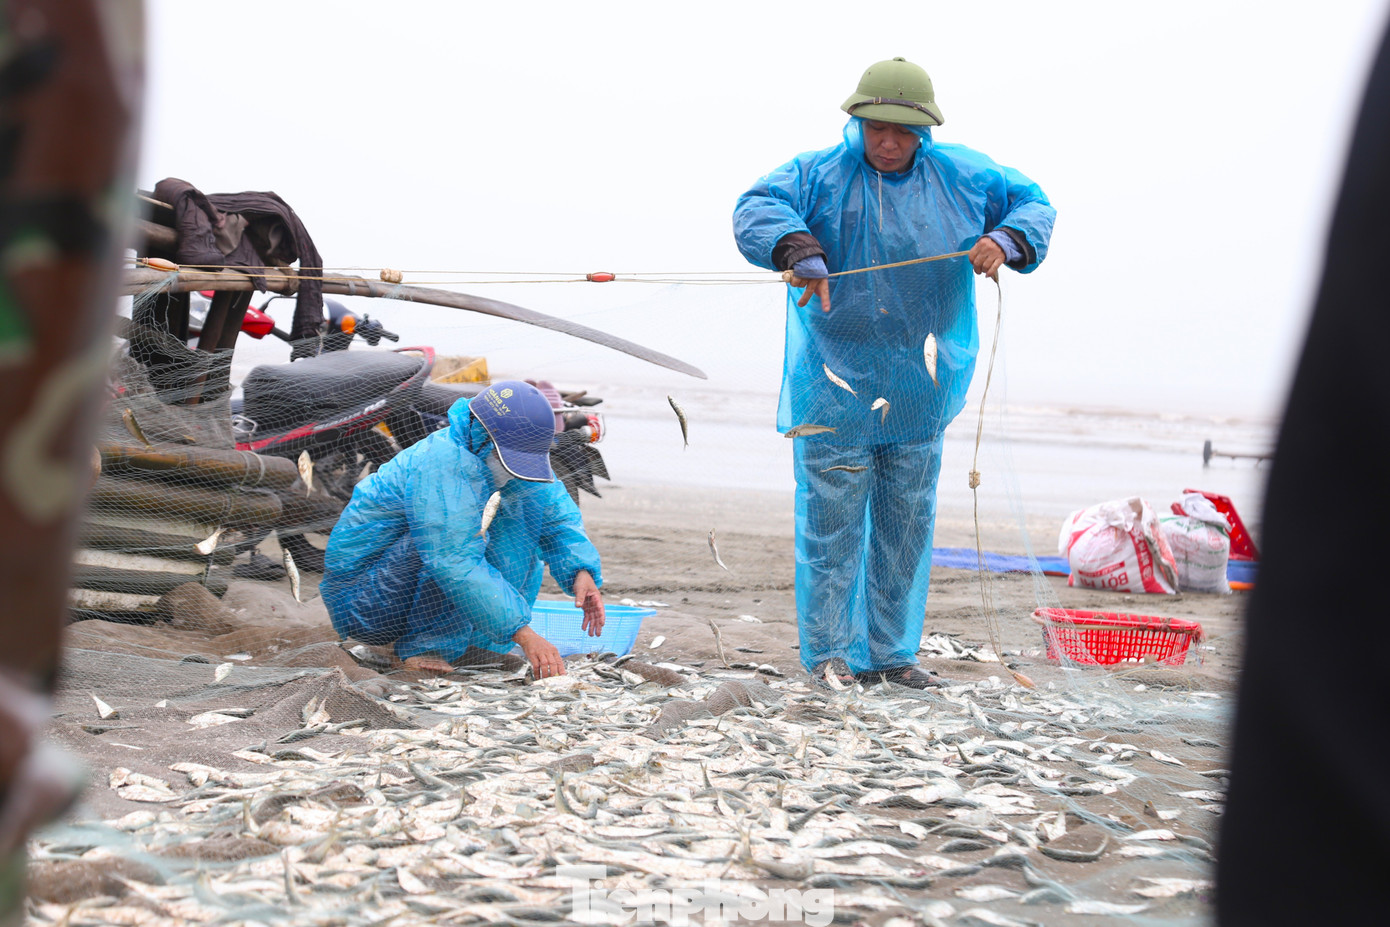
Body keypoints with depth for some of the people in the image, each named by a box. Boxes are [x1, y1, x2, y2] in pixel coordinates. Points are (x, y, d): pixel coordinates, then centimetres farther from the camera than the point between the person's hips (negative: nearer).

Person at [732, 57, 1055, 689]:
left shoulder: (962, 176, 5)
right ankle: (830, 653, 9)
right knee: (832, 524, -2)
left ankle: (891, 654, 20)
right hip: (835, 392, -3)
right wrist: (798, 250, -32)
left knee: (907, 528, 10)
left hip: (918, 395, 4)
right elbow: (755, 209, -14)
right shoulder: (818, 174, -3)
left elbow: (1033, 203, 12)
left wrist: (1005, 241, -10)